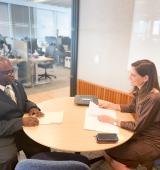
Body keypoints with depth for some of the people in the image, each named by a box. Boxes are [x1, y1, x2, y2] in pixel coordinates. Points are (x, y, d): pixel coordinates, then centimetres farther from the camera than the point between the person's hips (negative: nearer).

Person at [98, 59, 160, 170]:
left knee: (109, 152, -5)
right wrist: (110, 105, 3)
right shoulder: (141, 91, -4)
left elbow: (137, 126, -24)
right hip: (142, 134, 8)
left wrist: (112, 121, -21)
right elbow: (131, 108, 12)